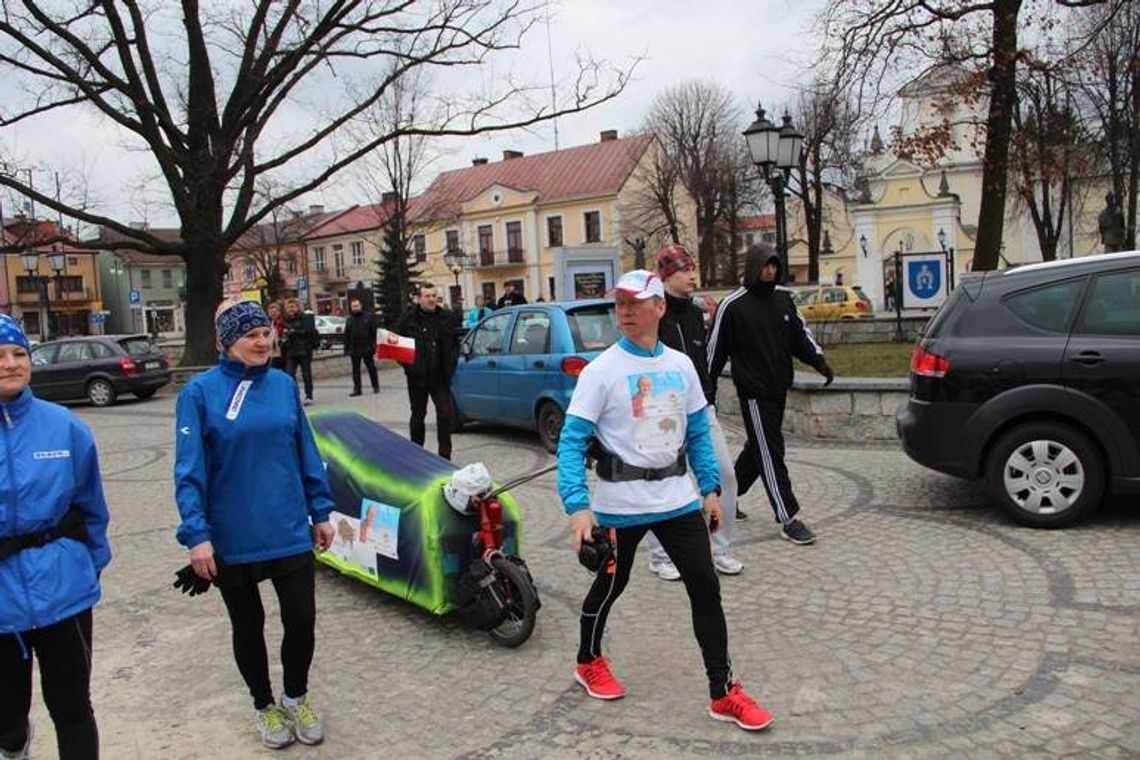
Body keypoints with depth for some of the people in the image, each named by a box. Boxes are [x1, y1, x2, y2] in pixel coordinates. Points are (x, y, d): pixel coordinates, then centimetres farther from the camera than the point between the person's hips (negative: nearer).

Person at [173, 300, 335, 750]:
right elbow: (189, 469, -11)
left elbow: (306, 454, 7)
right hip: (232, 540, -2)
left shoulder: (284, 385, 2)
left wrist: (320, 512, 8)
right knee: (248, 626, 15)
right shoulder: (200, 392, -9)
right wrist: (196, 534, -16)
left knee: (301, 619, 7)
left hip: (290, 531, 3)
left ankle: (297, 698, 34)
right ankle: (264, 705, 38)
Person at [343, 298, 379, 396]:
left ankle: (376, 386, 13)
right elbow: (346, 336, 12)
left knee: (371, 368, 3)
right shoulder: (349, 320, 11)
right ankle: (357, 389, 11)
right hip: (354, 350, 3)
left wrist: (374, 347, -7)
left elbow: (373, 333, -1)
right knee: (355, 370, 6)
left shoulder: (368, 318, 2)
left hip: (367, 349, -3)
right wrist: (346, 349, 4)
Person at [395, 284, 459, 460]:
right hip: (417, 377, -1)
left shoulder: (446, 317, 4)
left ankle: (445, 455, 5)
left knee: (446, 414, -5)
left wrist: (451, 363, 2)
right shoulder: (409, 318, -5)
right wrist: (407, 365, -7)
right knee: (418, 415, 12)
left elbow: (454, 344, 13)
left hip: (440, 377, 1)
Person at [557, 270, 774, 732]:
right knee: (610, 585, 13)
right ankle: (589, 663, 41)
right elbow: (572, 442, -16)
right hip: (620, 502, -4)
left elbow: (698, 433, 12)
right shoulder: (601, 370, -12)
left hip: (677, 498, 4)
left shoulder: (681, 365, 4)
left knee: (706, 588, 3)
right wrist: (579, 506, -26)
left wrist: (710, 489, 7)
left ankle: (723, 693, 16)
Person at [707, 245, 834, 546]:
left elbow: (801, 333, 16)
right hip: (753, 392, -7)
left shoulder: (784, 298, 10)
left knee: (759, 448, 16)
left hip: (779, 388, 7)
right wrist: (708, 390, -3)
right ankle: (788, 519, -3)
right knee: (769, 453, -6)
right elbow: (715, 350, -4)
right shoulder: (733, 305, -8)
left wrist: (818, 360, -1)